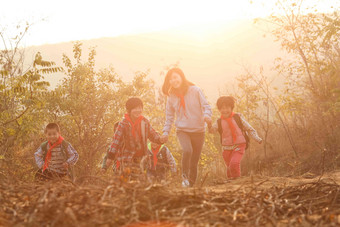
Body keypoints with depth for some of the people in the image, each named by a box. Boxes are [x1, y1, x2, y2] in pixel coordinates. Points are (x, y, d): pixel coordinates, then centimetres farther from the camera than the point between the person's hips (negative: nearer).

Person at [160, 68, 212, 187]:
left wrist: (207, 115, -25)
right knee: (187, 150, -29)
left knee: (194, 162, 3)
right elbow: (169, 116, 14)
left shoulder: (195, 90, -2)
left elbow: (206, 105, -4)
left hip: (198, 130, 0)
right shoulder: (171, 97, 5)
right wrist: (166, 132, 4)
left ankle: (191, 184, 18)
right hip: (182, 130, 0)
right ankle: (185, 176, -9)